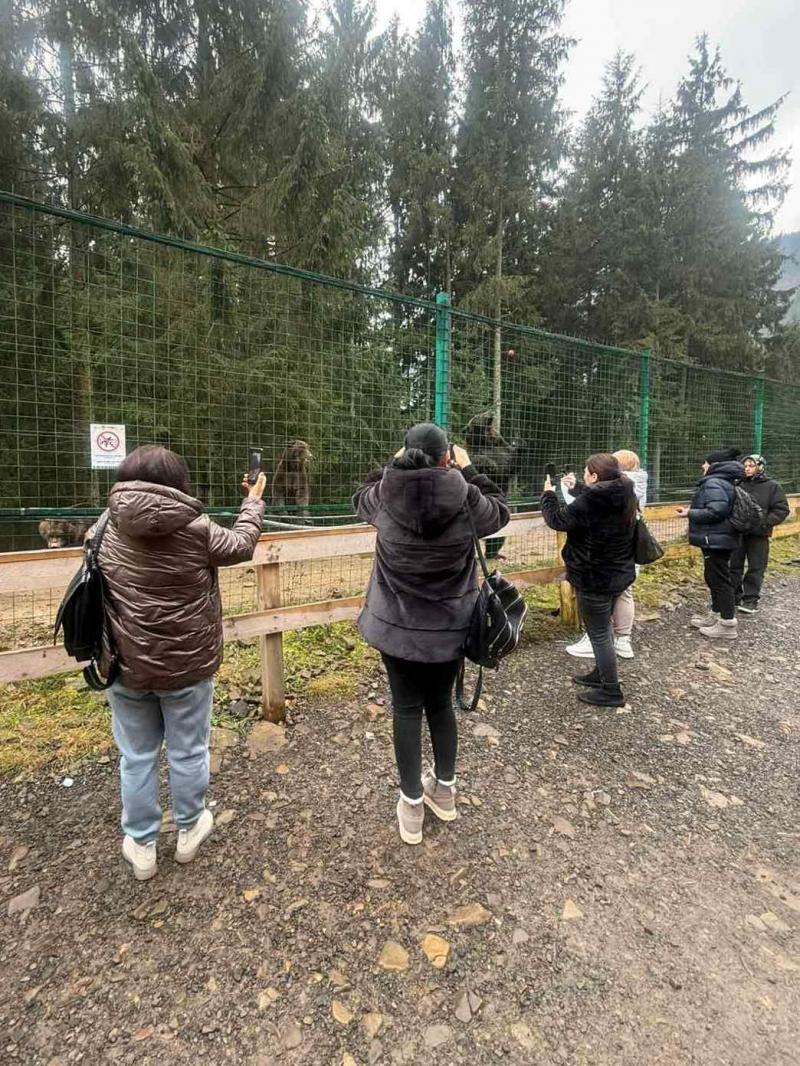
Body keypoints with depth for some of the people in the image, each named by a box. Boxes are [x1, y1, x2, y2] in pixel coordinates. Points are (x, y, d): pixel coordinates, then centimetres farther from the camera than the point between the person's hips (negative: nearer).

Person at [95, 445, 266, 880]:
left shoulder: (107, 530, -5)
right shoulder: (196, 530, -15)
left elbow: (96, 593, 8)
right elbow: (241, 546, 2)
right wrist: (253, 501, 15)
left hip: (127, 665, 3)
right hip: (186, 665, -2)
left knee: (137, 756, 18)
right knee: (188, 752, 17)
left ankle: (141, 847, 35)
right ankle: (189, 830, 38)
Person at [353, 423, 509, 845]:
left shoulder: (384, 499, -13)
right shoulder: (465, 501, -16)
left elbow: (362, 497, 12)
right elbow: (500, 511, 7)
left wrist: (394, 464, 16)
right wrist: (469, 471, 11)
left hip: (396, 624, 0)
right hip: (449, 626, 0)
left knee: (407, 709, 14)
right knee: (441, 703, 20)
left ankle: (412, 806, 25)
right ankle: (444, 790, 39)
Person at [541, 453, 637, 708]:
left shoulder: (591, 501, -24)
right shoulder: (625, 497, 1)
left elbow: (558, 520, -14)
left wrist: (548, 494, 1)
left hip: (594, 578, -9)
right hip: (619, 574, 9)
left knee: (599, 633, 4)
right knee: (604, 627, 24)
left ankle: (611, 691, 14)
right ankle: (601, 674, 39)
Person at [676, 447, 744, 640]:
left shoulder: (713, 483, -18)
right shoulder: (723, 481, 16)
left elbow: (716, 511, -28)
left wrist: (690, 513, -16)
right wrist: (692, 510, 10)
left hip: (716, 540, -11)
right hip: (717, 538, 11)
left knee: (720, 579, -5)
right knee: (713, 577, 19)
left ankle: (728, 625, 2)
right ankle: (716, 615, 31)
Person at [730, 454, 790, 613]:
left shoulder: (772, 486, -1)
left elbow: (781, 510, -4)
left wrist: (764, 523, -17)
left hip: (759, 536, -2)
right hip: (737, 534, 2)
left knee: (756, 569, 5)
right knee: (734, 566, 10)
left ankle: (750, 600, 14)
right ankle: (734, 596, 22)